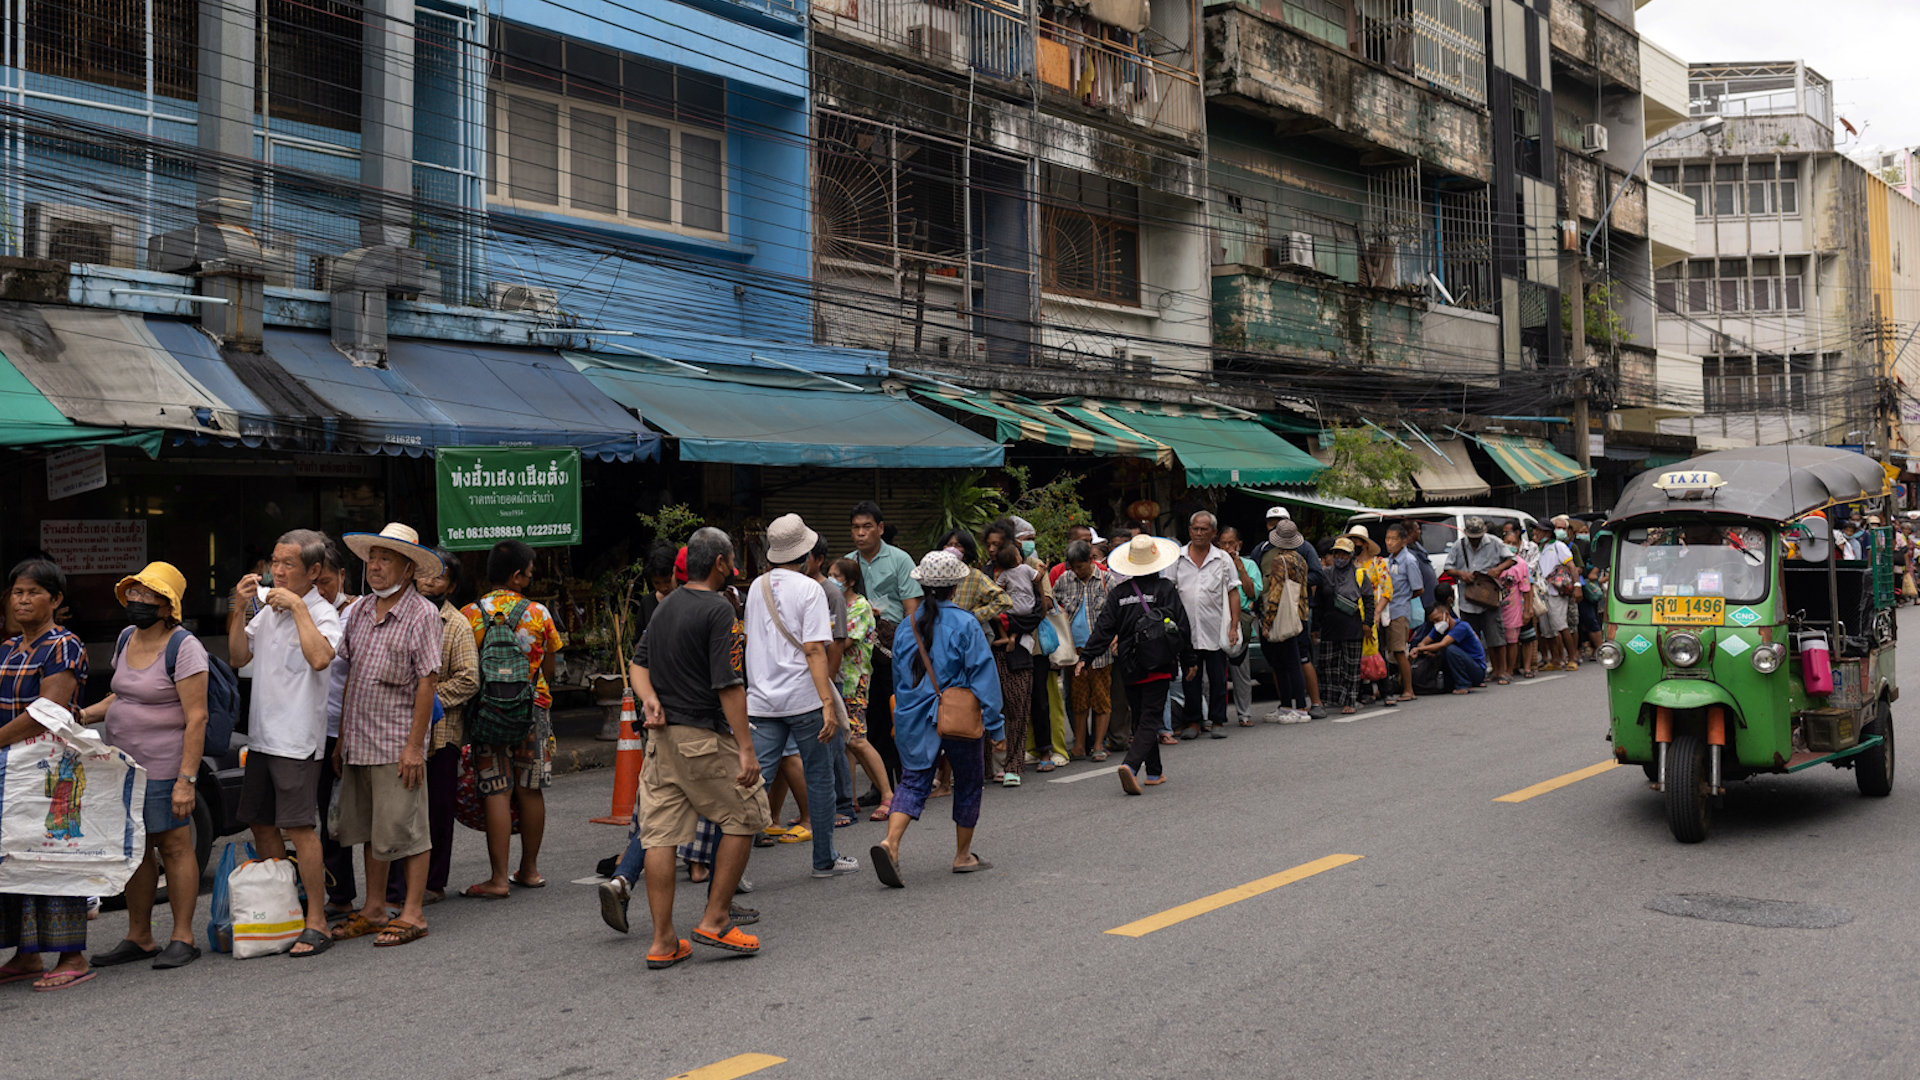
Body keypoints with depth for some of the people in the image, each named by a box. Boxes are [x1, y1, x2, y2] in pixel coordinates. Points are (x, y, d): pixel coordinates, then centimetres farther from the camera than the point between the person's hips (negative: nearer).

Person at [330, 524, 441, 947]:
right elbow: (349, 675, 16)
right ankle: (374, 909, 23)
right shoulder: (359, 610, 12)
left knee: (405, 830, -2)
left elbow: (427, 682, -11)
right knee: (370, 830, 14)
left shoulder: (422, 614, -8)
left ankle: (412, 913, 5)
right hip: (359, 744, 7)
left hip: (398, 745, -7)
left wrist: (414, 745, -16)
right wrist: (341, 737, 14)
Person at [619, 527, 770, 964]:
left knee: (661, 832, 5)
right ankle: (715, 919, 7)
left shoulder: (665, 605, 14)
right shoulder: (718, 609, -12)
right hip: (704, 736, -8)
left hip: (660, 733, 8)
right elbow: (729, 685, -17)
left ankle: (664, 941, 8)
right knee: (745, 816, 7)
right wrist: (746, 748, -17)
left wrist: (650, 699, -2)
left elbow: (638, 662, 14)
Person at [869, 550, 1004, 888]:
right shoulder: (965, 624, -10)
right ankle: (963, 856, 23)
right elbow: (983, 676, -11)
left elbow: (898, 677, 14)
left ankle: (890, 843, -19)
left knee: (912, 781, 4)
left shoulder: (907, 626, 5)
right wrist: (995, 725, -6)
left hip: (914, 720, 4)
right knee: (969, 783, 14)